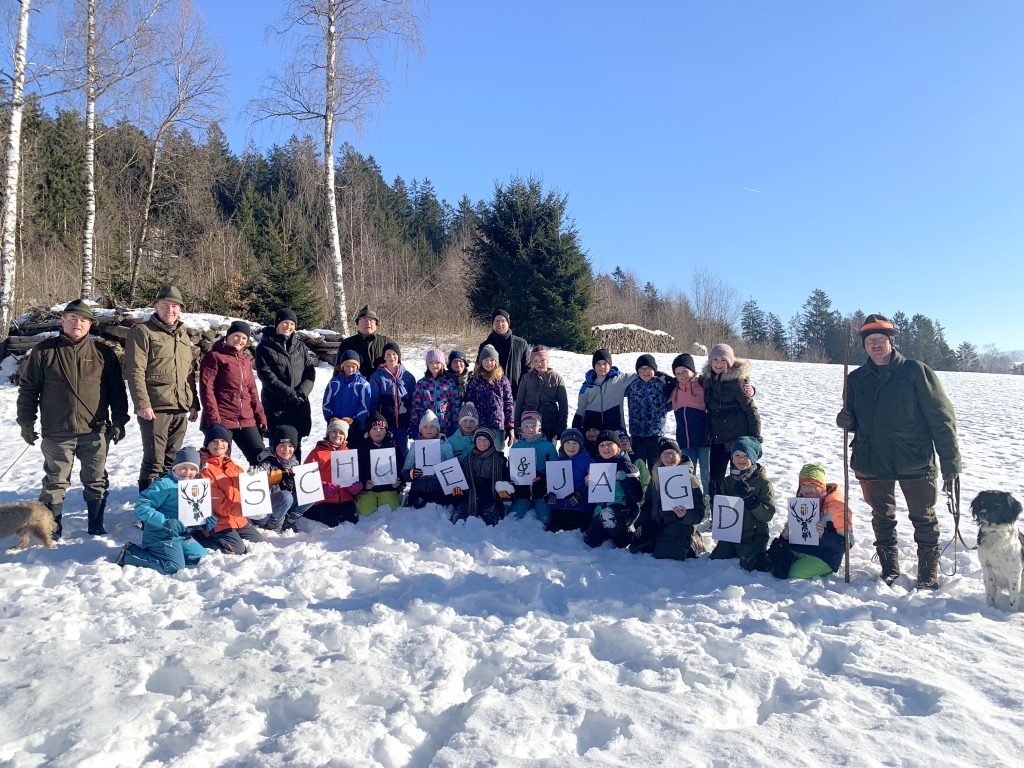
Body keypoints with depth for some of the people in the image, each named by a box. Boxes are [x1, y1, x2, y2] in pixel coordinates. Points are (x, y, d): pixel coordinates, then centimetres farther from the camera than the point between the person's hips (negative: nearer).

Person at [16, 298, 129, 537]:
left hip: (96, 431, 1)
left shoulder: (102, 352, 4)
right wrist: (26, 422, 3)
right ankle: (51, 529, 21)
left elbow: (117, 390, 7)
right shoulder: (44, 351, 3)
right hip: (56, 433, 0)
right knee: (55, 483, 8)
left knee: (96, 482, 9)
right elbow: (28, 388, 7)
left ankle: (96, 525, 21)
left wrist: (119, 421, 3)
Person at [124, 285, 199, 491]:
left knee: (172, 460, 13)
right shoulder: (143, 332, -2)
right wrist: (143, 404, -17)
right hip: (155, 408, -6)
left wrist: (194, 404, 17)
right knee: (154, 461, -4)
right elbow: (135, 371, -10)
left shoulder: (183, 336, 20)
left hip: (180, 409, 6)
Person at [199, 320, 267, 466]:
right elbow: (206, 388, -8)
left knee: (261, 458, 3)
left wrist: (260, 415, 12)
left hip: (246, 420, 6)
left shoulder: (245, 359, 20)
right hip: (221, 421, -6)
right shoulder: (215, 356, -1)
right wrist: (213, 417, -16)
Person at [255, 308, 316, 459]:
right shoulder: (265, 347, 1)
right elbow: (266, 375, -9)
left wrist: (302, 392, -10)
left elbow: (310, 372, 7)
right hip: (276, 406, -4)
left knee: (296, 445, 9)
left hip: (299, 405, 4)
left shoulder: (300, 347, 14)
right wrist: (289, 393, -16)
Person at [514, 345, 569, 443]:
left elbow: (563, 405, 1)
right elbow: (519, 403, 7)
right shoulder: (526, 378, 3)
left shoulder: (557, 378, 0)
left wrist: (561, 429, -3)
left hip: (550, 427, -1)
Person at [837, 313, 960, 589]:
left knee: (924, 520, 10)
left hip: (915, 462, -3)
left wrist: (950, 463, -9)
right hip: (872, 462, 3)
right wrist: (846, 420, -10)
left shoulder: (915, 371, -7)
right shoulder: (856, 379, 5)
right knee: (882, 518, 14)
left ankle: (928, 573, 25)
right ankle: (889, 569, 29)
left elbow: (941, 418, -7)